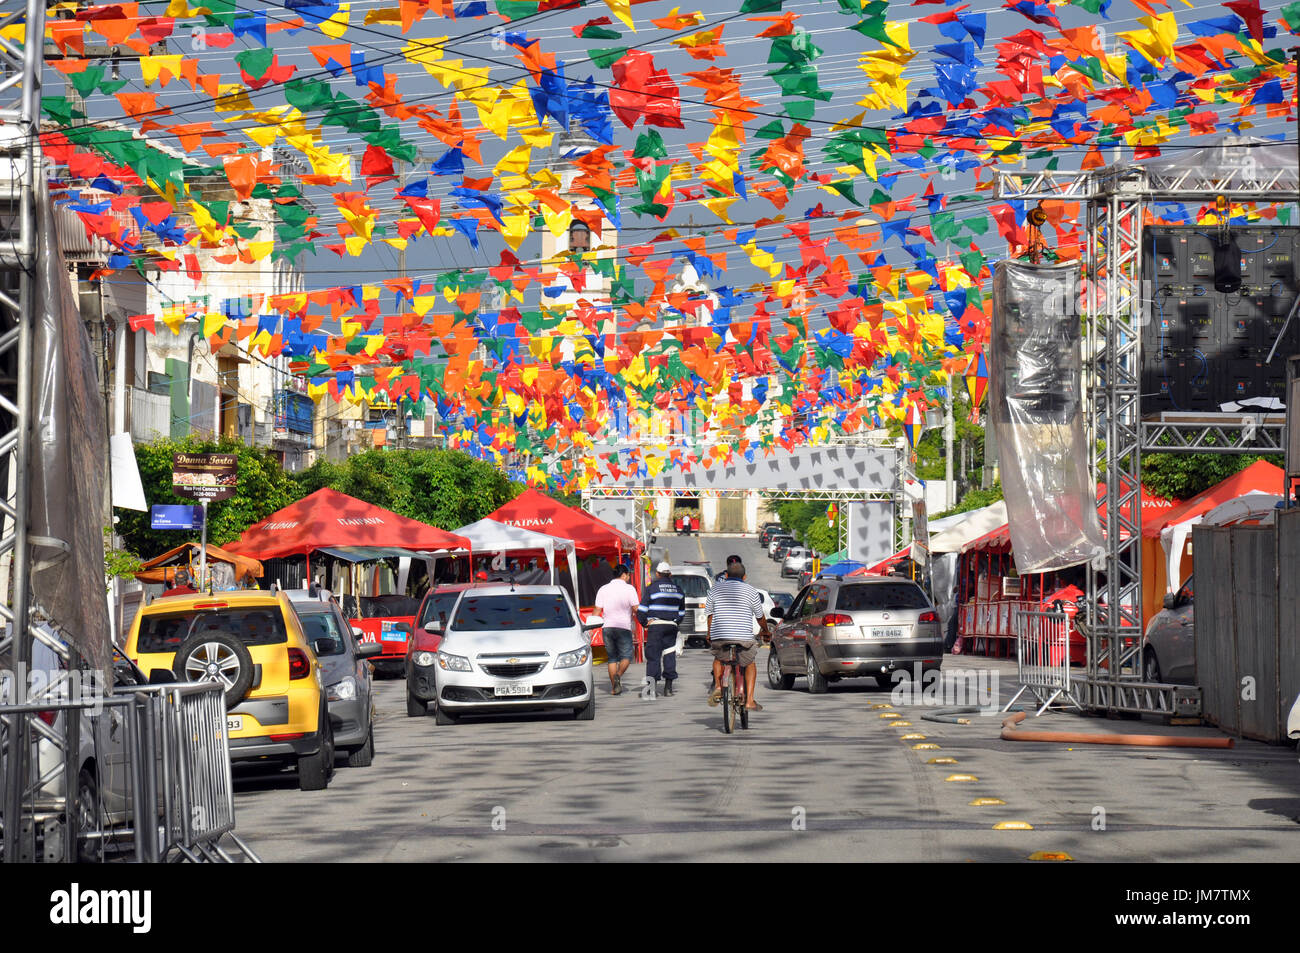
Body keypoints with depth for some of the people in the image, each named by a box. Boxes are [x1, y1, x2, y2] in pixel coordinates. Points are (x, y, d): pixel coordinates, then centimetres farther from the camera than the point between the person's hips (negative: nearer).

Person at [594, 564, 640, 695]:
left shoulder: (603, 589, 9)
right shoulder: (629, 588, -3)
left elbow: (598, 610, 5)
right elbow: (636, 609, -7)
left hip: (607, 626, 4)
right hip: (623, 626, -4)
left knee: (612, 658, 10)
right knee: (626, 656, 2)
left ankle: (614, 687, 6)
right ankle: (618, 675, -25)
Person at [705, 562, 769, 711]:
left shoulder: (716, 588, 12)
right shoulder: (751, 591, 7)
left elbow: (710, 614, 18)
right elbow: (760, 616, 14)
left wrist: (710, 634, 33)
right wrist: (765, 631, 34)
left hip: (719, 637, 2)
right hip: (744, 637, -2)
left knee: (718, 658, 31)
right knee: (750, 664, 21)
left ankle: (717, 686, 8)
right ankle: (749, 700, 10)